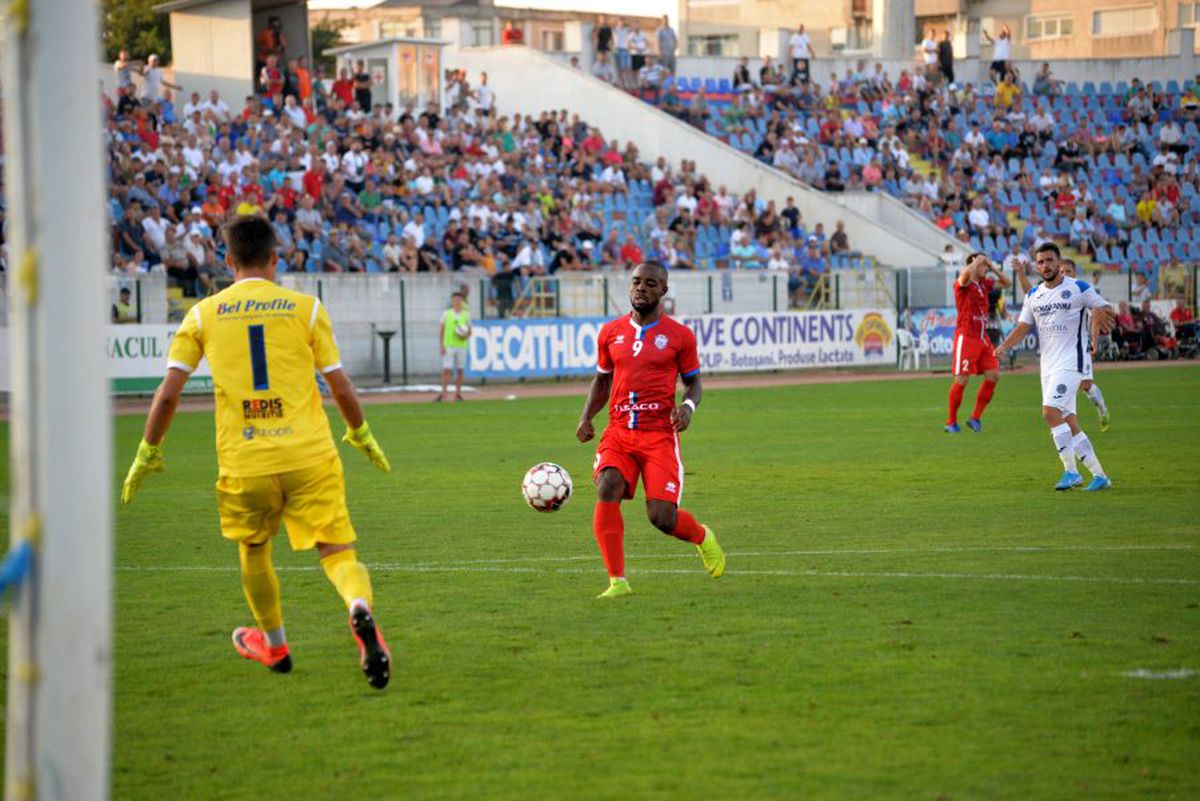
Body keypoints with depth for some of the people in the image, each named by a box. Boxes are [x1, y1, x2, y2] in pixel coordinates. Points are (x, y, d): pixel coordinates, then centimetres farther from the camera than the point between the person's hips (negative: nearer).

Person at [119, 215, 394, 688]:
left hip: (243, 461, 1)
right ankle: (359, 607, -33)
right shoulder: (306, 308, 3)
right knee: (338, 552, -1)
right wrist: (360, 434, 22)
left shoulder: (203, 315, 5)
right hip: (309, 454, -1)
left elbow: (168, 393, 1)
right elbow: (341, 389, 4)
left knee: (253, 551, 25)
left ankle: (274, 644, 41)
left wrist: (148, 452, 13)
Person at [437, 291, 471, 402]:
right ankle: (443, 393, -10)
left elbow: (469, 331, 12)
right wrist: (442, 345, -3)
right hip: (448, 346, -2)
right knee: (446, 369, -9)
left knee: (460, 370, 4)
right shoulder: (446, 314, 4)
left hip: (461, 346, 2)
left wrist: (466, 335, -11)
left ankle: (458, 393, 12)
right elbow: (441, 330, 5)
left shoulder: (466, 315, 7)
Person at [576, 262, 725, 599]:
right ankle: (617, 581, -20)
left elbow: (693, 381, 11)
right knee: (607, 489, -25)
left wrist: (688, 406, -11)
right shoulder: (611, 333, 10)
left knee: (662, 518, -10)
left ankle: (702, 537, 28)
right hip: (618, 432, 2)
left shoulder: (679, 336, 2)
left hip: (660, 435, -2)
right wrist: (586, 417, 6)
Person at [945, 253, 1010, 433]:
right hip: (966, 336, -7)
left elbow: (1007, 283, 21)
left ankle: (976, 418, 7)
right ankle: (951, 422, 2)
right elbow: (965, 275, -32)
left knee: (993, 375, -2)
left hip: (982, 337, 7)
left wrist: (993, 268, 9)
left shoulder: (984, 283, 14)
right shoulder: (962, 284, -8)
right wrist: (978, 261, -17)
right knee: (962, 379, -8)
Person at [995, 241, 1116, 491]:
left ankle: (1071, 471, -16)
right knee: (1068, 422, 6)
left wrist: (1099, 312, -21)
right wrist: (1004, 345, -4)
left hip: (1070, 362, -7)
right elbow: (1024, 327, 13)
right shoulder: (1033, 295, 13)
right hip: (1048, 365, 7)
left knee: (1050, 412, -22)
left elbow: (1106, 308, 2)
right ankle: (1099, 475, 13)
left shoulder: (1079, 288, -3)